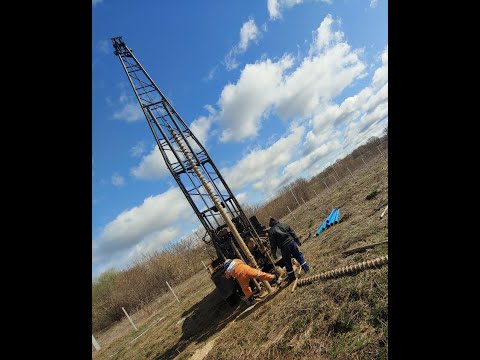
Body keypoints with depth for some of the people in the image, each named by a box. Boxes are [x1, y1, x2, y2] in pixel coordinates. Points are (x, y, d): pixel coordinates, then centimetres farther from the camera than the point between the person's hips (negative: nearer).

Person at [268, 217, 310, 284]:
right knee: (299, 255, 19)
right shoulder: (284, 225, 7)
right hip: (291, 242, 3)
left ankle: (292, 277, 18)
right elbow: (293, 233, 12)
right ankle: (306, 268, 22)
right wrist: (298, 241, 22)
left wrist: (274, 254, 3)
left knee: (287, 262, 10)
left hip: (283, 247, -2)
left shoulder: (271, 231, -3)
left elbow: (273, 244, -4)